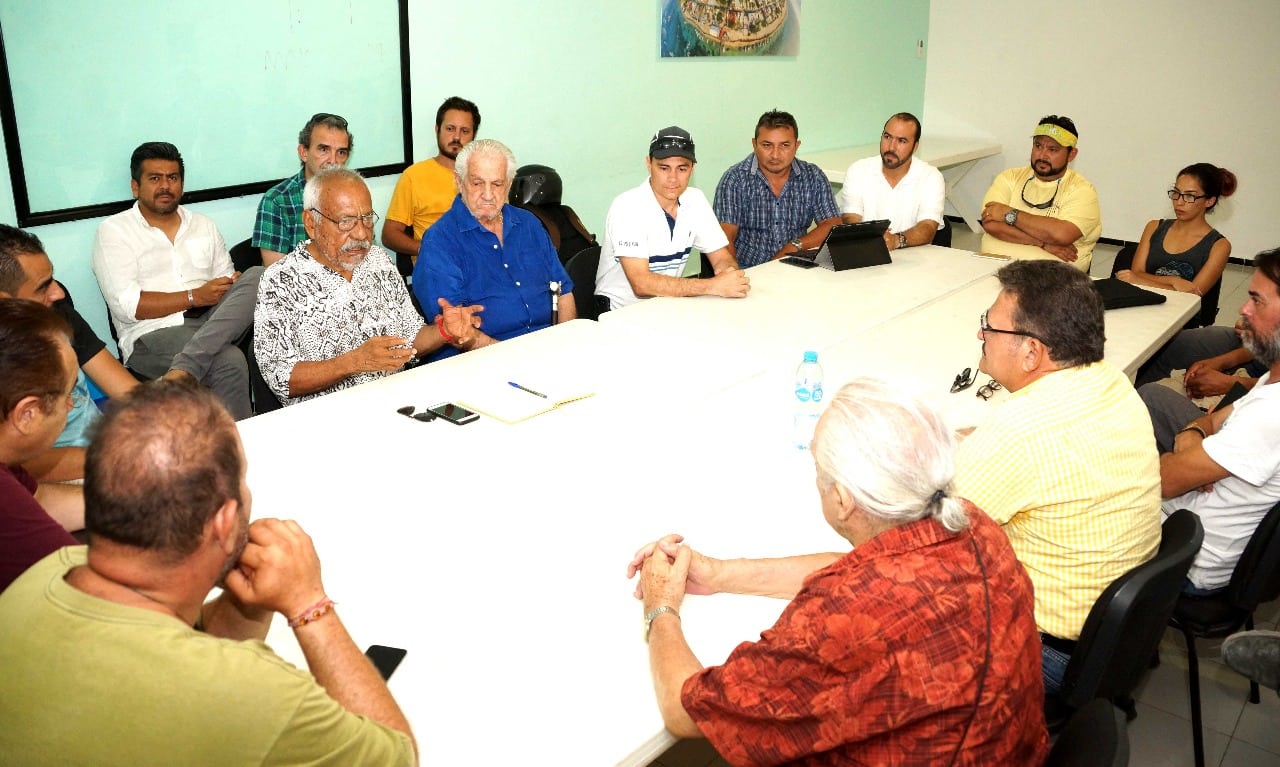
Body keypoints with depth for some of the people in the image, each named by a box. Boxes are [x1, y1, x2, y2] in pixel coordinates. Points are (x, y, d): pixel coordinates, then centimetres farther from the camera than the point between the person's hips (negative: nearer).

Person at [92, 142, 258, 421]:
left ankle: (181, 371, -34)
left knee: (257, 276, -24)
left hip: (212, 323, 5)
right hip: (153, 335, -5)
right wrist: (195, 297, -11)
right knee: (229, 363, -35)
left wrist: (241, 288, -9)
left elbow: (228, 280, 17)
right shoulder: (113, 230, 6)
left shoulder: (203, 225, 22)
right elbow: (127, 305, -6)